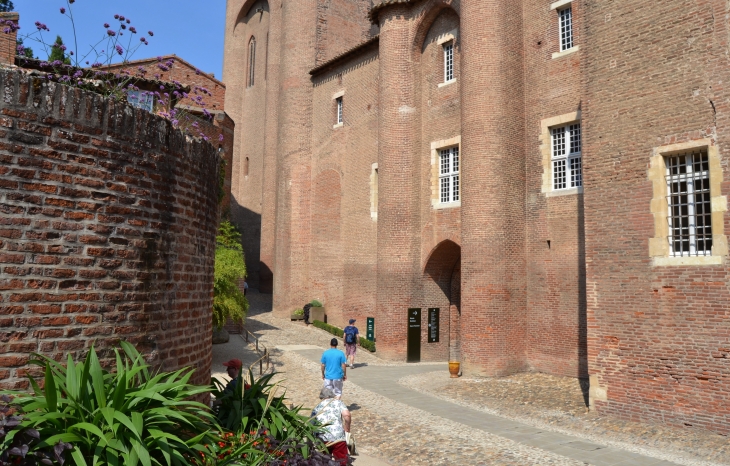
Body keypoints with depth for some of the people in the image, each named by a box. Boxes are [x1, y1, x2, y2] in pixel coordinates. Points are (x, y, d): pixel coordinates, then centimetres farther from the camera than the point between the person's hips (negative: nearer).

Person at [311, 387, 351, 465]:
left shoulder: (316, 408, 23)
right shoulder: (338, 402, 16)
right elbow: (347, 416, -2)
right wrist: (347, 430, 8)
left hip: (322, 439, 3)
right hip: (338, 437, -2)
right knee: (341, 462, 7)